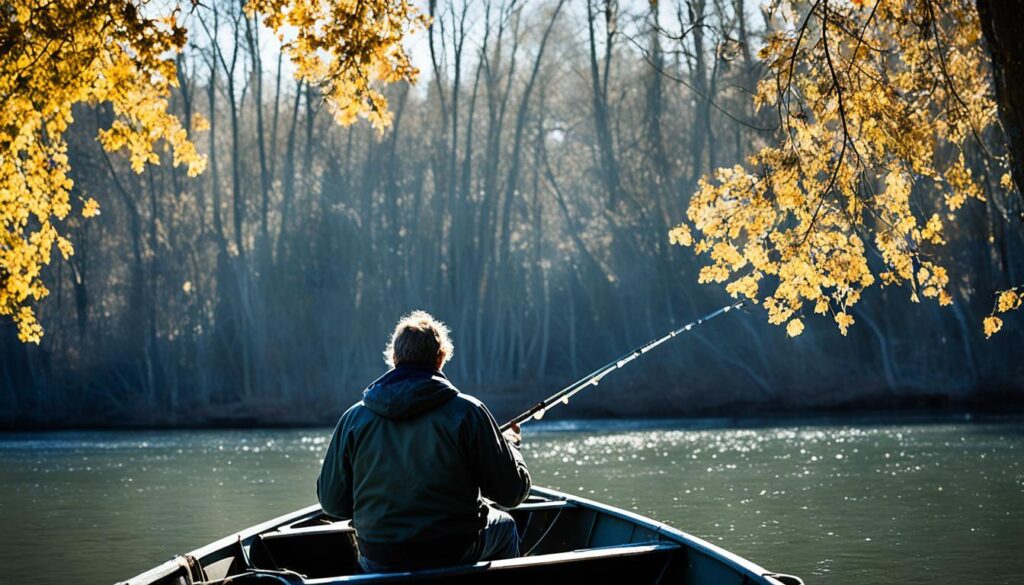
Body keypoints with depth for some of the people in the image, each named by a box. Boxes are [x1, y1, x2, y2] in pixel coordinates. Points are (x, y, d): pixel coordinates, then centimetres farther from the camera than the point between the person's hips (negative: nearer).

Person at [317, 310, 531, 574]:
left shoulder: (354, 418, -5)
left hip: (377, 564, 2)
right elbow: (513, 493, -7)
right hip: (454, 556, -2)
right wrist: (509, 443, 13)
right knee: (503, 524, 30)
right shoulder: (466, 411, -13)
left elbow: (332, 503, 0)